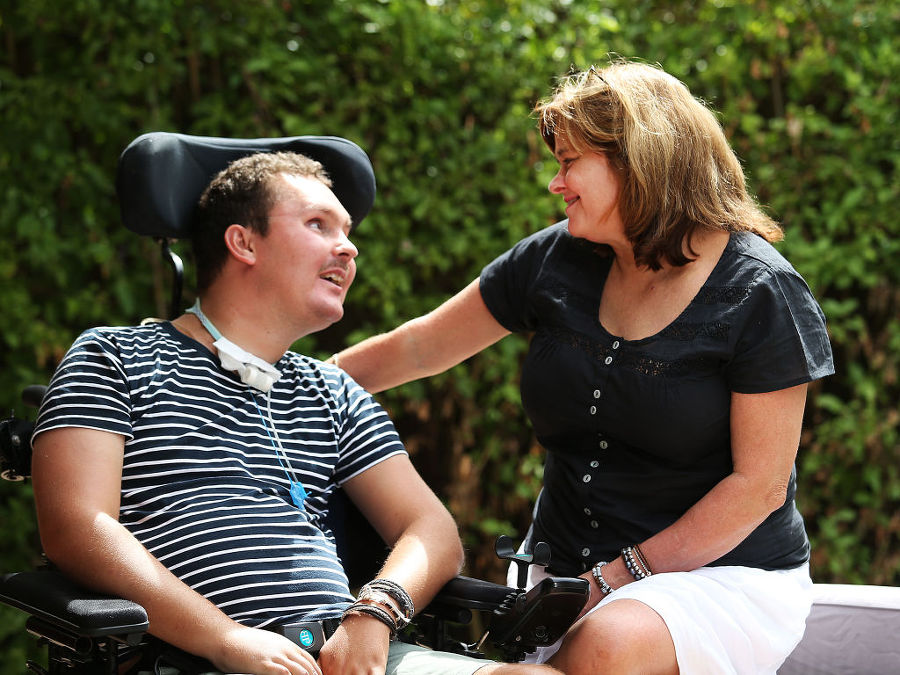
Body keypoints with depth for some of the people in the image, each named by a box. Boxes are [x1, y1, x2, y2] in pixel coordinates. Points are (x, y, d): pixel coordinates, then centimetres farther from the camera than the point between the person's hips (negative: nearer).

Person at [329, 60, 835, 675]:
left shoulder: (759, 294, -11)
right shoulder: (557, 260, 4)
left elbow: (758, 486, -13)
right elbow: (416, 348, 13)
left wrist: (624, 575, -16)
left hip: (725, 573, -4)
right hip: (567, 570, 5)